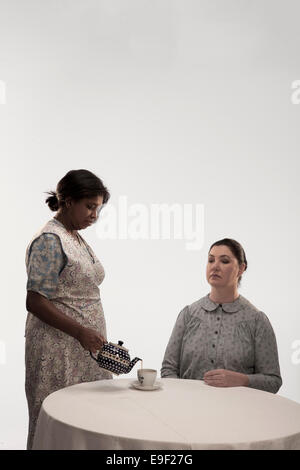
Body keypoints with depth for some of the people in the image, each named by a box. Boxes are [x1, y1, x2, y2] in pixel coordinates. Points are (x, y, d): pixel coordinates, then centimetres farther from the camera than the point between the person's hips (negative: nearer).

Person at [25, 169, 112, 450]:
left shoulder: (77, 239, 15)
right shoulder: (49, 240, -13)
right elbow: (35, 302, -18)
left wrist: (94, 337, 16)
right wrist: (82, 332, -21)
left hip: (86, 350, 9)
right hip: (58, 352, -9)